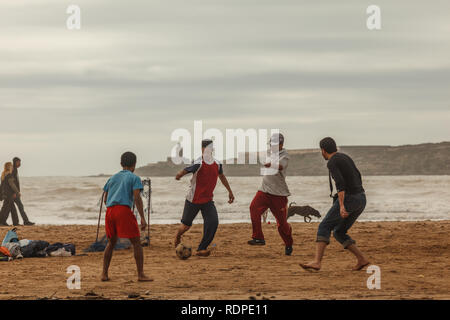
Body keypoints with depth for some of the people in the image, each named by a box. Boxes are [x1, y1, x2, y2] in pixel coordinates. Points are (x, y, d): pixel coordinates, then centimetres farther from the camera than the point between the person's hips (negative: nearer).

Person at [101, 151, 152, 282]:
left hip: (110, 211, 5)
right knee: (136, 243, 1)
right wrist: (142, 218, -10)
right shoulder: (134, 178, 7)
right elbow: (137, 198, -6)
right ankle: (141, 274, -4)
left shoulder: (112, 178, 23)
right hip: (124, 210, -5)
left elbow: (105, 200, 24)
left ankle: (104, 274, 14)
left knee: (111, 243, 19)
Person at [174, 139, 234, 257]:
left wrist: (230, 192, 27)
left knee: (213, 223, -14)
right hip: (193, 200, -5)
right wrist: (179, 175, -57)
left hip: (208, 201, 5)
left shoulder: (217, 164, 0)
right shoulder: (199, 164, -21)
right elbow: (184, 171, -33)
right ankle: (177, 236, 44)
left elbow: (222, 176, 19)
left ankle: (201, 249, -4)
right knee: (186, 225, 8)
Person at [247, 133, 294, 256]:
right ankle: (258, 238, -21)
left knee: (282, 222, -2)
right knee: (254, 208, -22)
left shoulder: (284, 156, -9)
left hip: (279, 193, -6)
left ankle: (288, 245, 21)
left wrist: (270, 164, -53)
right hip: (264, 190, 6)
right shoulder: (271, 153, 14)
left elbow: (280, 166, -34)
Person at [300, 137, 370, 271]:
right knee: (339, 232, 15)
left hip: (348, 198, -9)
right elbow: (358, 176, 29)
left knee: (324, 227, -7)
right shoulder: (345, 157, 20)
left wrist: (341, 206, -31)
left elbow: (340, 183, -23)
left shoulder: (332, 163, -10)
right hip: (361, 199, 9)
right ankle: (361, 259, 5)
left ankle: (317, 262, -18)